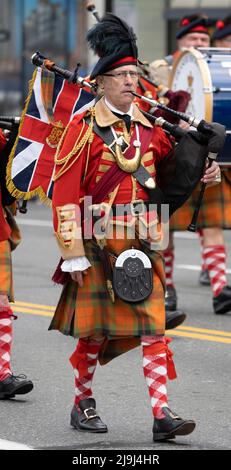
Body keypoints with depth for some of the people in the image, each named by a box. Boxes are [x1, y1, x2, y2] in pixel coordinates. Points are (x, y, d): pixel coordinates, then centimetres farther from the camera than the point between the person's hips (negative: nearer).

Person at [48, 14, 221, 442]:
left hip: (141, 242, 4)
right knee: (94, 327, 5)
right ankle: (83, 404, 23)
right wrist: (74, 254, -14)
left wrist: (200, 174, 7)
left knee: (153, 324, -3)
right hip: (98, 242, -4)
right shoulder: (83, 128, -8)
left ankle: (162, 414, -5)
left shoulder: (149, 128, 9)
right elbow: (65, 194, -11)